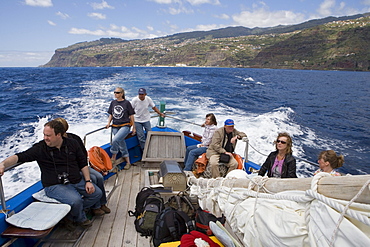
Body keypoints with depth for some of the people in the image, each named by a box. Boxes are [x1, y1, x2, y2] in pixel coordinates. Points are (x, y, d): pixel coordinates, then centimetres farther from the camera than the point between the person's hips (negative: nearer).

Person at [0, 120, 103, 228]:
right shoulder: (40, 148, -6)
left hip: (77, 181, 5)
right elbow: (19, 157, -17)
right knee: (76, 200, -28)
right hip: (55, 185, -4)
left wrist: (88, 181, -2)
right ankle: (80, 218, 8)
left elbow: (83, 164, 6)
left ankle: (71, 212, 7)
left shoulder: (72, 144, 1)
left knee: (97, 193, -8)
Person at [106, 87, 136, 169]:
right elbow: (111, 114, 17)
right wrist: (109, 123, 1)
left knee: (115, 140, -25)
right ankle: (128, 162, 22)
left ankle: (113, 158, -5)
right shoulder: (113, 103, 9)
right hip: (115, 126, 5)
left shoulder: (126, 103, -4)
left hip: (125, 126, -5)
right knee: (121, 144, 9)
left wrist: (134, 128, 0)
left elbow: (131, 116, -1)